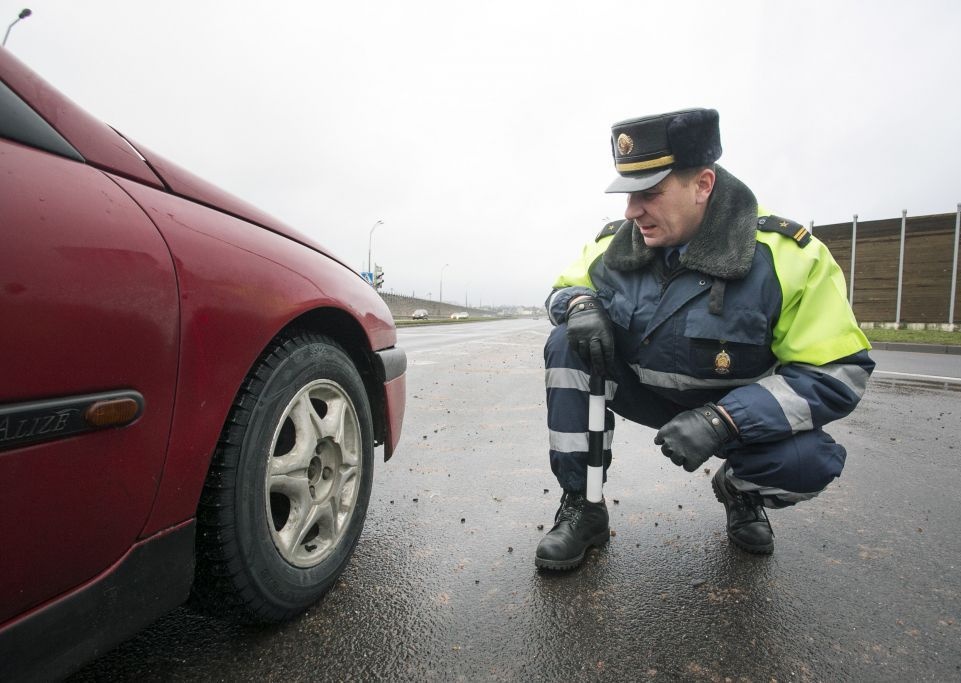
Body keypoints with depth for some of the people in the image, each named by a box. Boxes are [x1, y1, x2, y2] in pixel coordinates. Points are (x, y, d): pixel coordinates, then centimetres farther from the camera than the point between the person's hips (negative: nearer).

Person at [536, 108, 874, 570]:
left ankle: (740, 489, 10)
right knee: (567, 344, -21)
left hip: (735, 409, -2)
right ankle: (581, 507, -11)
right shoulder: (616, 242, -12)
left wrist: (723, 420, -34)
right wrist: (579, 303, -23)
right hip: (642, 390, 3)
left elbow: (839, 373, -20)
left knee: (810, 461, -31)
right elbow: (564, 287, 5)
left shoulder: (787, 256, -22)